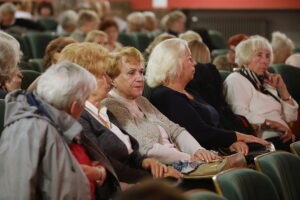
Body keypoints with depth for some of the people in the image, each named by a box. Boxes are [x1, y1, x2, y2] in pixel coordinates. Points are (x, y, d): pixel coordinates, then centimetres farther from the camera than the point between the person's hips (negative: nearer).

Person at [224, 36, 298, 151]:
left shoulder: (265, 81, 26)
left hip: (283, 137, 7)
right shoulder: (235, 80, 4)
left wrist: (282, 89, 13)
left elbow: (291, 117, 23)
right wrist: (272, 124, -18)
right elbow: (241, 116, -14)